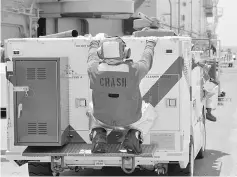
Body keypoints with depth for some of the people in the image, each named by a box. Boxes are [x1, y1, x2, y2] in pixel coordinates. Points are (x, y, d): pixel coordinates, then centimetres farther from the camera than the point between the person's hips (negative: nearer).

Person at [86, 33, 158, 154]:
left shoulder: (94, 70, -27)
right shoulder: (134, 70, -30)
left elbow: (92, 57, -1)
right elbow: (146, 62, -5)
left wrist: (95, 41, 19)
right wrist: (150, 43, 15)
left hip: (103, 118, 1)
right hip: (130, 119, -1)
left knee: (93, 108, 37)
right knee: (150, 113, 32)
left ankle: (98, 136, 6)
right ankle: (133, 136, 2)